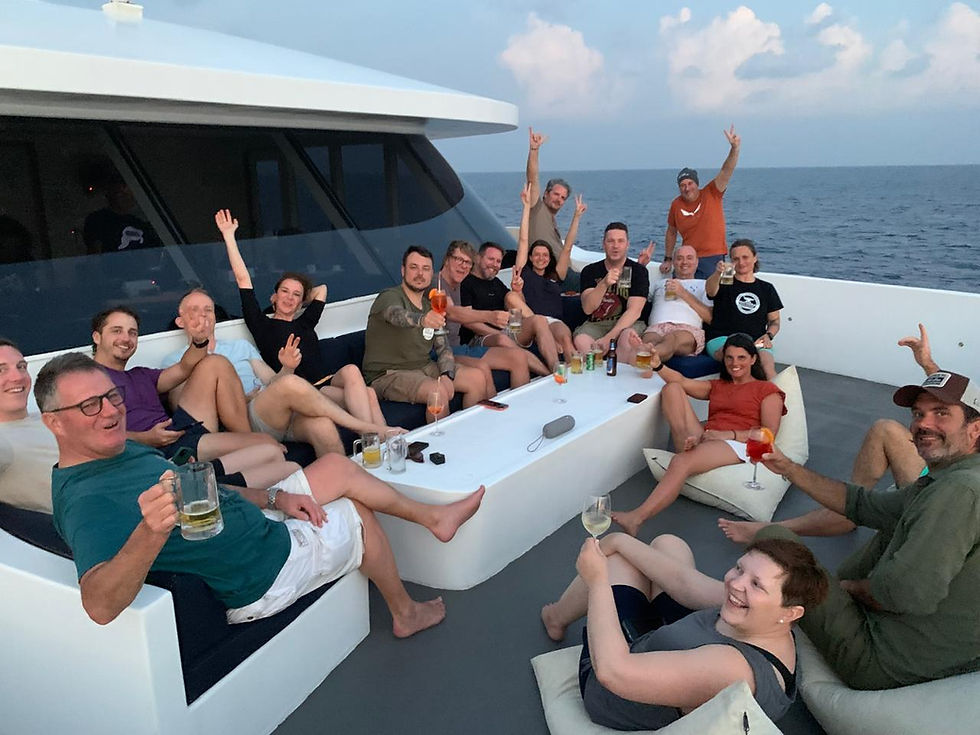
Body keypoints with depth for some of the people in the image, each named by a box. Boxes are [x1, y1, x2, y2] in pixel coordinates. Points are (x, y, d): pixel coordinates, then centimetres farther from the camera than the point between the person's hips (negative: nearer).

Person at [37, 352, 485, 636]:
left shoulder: (127, 452, 3)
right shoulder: (87, 499, -28)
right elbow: (99, 605, -44)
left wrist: (276, 498, 1)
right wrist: (151, 531, -62)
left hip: (260, 524, 9)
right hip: (262, 577, -9)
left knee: (339, 466, 10)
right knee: (359, 514, 7)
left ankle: (433, 517, 31)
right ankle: (406, 613, 34)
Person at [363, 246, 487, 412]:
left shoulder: (430, 304, 13)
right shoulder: (390, 297, -12)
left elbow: (443, 346, 10)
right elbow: (398, 315, -37)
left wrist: (447, 376, -10)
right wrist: (421, 320, -60)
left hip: (425, 367, 8)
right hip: (389, 374, -8)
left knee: (477, 378, -3)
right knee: (438, 392, -31)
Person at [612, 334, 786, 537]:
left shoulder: (767, 390, 15)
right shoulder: (717, 386, 32)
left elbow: (769, 433, 1)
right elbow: (681, 381, 15)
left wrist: (729, 434, -13)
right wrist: (658, 366, -5)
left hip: (736, 445, -6)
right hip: (703, 439, 6)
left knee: (681, 462, -36)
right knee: (671, 388, -7)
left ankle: (637, 518, -48)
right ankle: (689, 441, -28)